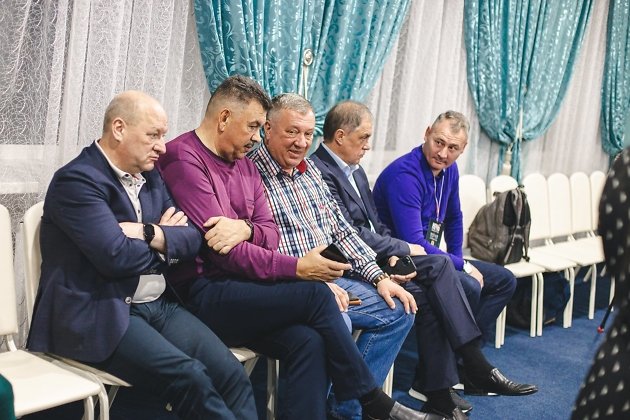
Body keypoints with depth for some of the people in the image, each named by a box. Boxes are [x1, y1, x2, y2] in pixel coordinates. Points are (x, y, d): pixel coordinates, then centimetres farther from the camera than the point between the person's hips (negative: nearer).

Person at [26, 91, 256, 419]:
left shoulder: (150, 177, 15)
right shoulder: (77, 180, -9)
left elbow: (193, 239, 8)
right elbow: (116, 257, -20)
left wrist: (149, 234, -11)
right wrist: (165, 239, -1)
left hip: (160, 304, 7)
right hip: (99, 314, -7)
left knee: (231, 373, -15)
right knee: (190, 377, -28)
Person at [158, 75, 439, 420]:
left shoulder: (245, 164, 17)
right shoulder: (184, 158, -9)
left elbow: (271, 234, 11)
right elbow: (224, 251, -16)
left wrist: (246, 229, -13)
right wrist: (297, 268, -17)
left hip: (238, 287, 7)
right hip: (203, 291, -7)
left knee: (308, 341, -21)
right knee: (316, 294, -21)